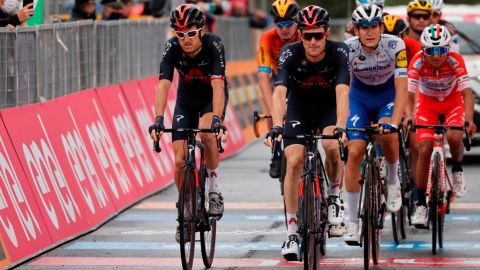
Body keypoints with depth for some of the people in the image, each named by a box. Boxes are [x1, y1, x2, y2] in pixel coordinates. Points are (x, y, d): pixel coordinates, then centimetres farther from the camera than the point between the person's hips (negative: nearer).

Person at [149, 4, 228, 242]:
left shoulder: (213, 45, -30)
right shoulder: (172, 48, -24)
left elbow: (217, 85, -39)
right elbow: (163, 85, -31)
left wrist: (217, 119, -51)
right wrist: (158, 120, -45)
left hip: (212, 98, -2)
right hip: (186, 100, 3)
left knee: (207, 133, -35)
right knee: (180, 160, -8)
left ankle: (214, 189, -16)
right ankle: (186, 211, 12)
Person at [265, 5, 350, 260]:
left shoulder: (339, 52, -26)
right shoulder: (290, 53, -26)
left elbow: (342, 92, -38)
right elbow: (279, 92, -36)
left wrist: (340, 127, -53)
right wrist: (276, 126, -52)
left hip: (329, 108, 0)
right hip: (299, 108, 1)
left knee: (332, 146, -30)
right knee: (294, 162, -17)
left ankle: (334, 194, 0)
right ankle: (291, 232, -9)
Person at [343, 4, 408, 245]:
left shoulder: (395, 46, -27)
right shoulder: (347, 49, -25)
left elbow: (402, 87, -31)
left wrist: (394, 121, -44)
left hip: (388, 95, -1)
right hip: (360, 96, 1)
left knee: (387, 133, -33)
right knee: (354, 152, -13)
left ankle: (393, 179, -2)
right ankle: (352, 220, -3)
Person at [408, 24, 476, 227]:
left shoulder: (455, 61, -30)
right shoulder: (418, 62, -29)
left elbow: (467, 92, -34)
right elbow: (409, 94, -32)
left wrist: (469, 119, -49)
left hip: (453, 101, -1)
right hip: (428, 103, 1)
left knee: (454, 137, -29)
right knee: (424, 149, -13)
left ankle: (457, 169, 5)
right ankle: (421, 204, -2)